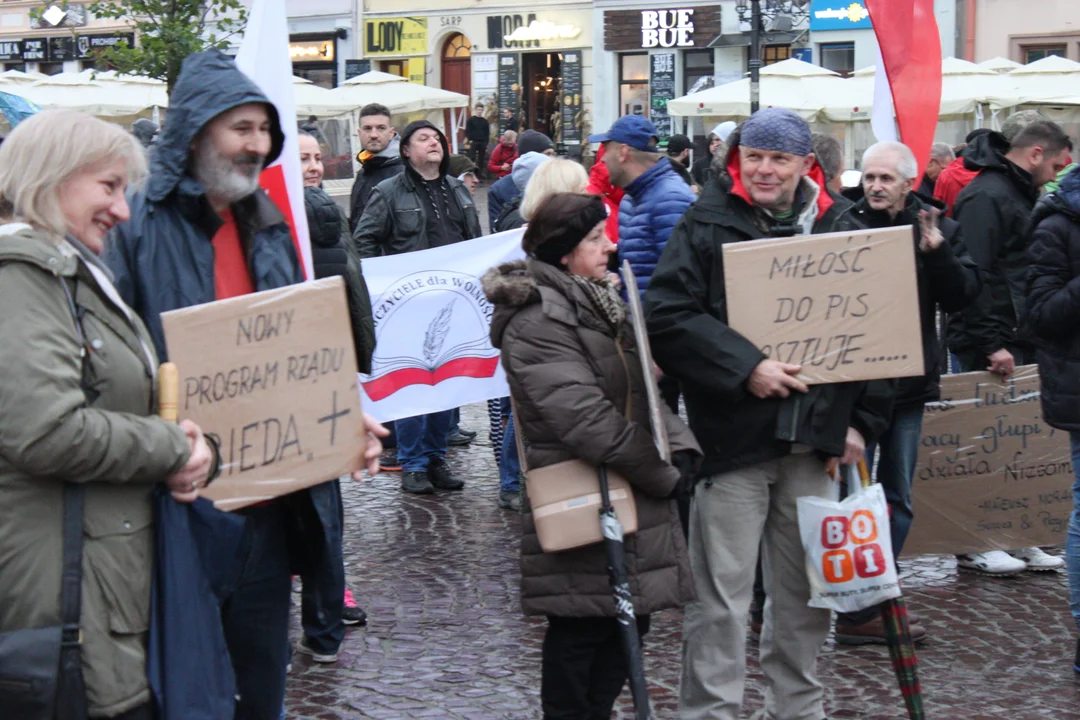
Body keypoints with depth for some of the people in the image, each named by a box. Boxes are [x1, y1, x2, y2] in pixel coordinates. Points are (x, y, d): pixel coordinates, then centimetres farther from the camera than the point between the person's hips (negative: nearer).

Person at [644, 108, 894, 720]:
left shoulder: (842, 229, 8)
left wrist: (863, 421, 5)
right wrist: (745, 368, -18)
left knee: (807, 592, 14)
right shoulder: (707, 227, -2)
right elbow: (669, 318, -11)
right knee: (723, 597, -2)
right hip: (732, 436, -4)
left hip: (816, 441, 4)